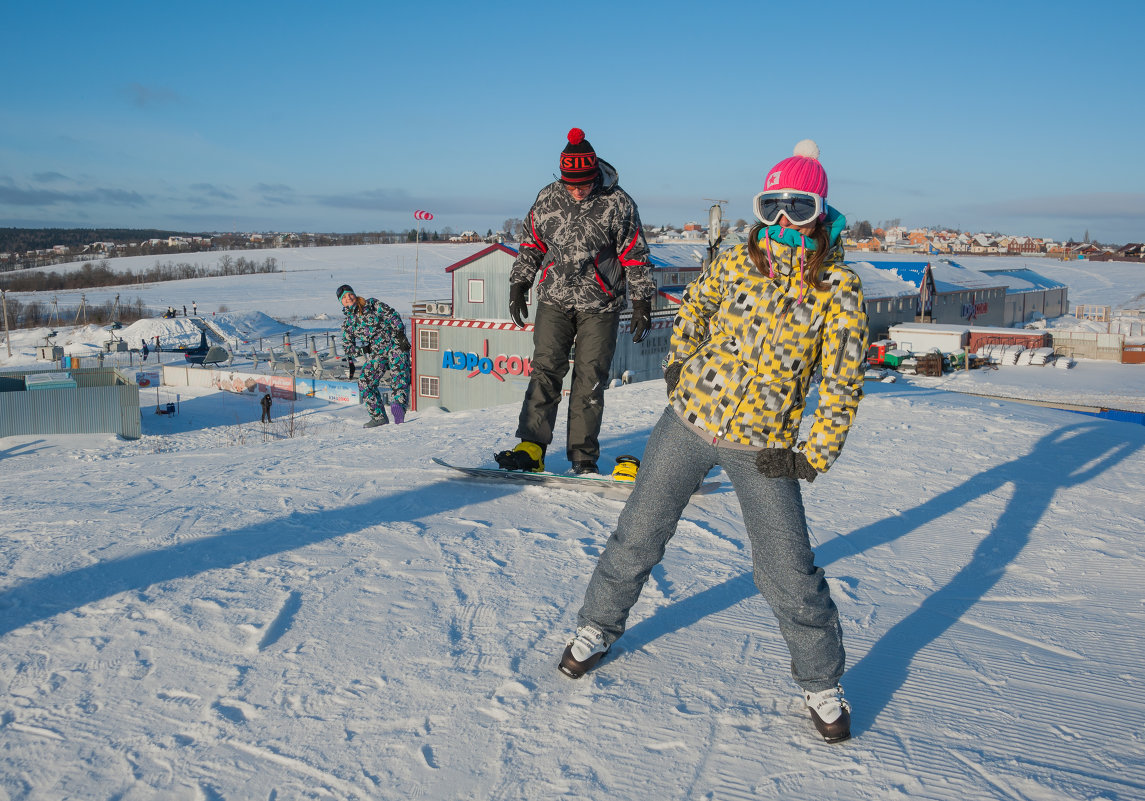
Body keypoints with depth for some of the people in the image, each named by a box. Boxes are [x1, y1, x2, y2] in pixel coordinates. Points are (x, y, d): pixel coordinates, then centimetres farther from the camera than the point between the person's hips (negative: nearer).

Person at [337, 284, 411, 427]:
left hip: (394, 345, -3)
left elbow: (392, 316, 2)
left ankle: (399, 406, -44)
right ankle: (379, 417, -10)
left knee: (398, 374, -25)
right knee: (365, 382, -11)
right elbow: (347, 347, 14)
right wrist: (361, 350, -7)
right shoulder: (347, 324, 14)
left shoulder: (372, 304, 8)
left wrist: (400, 335, -10)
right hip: (375, 355, 3)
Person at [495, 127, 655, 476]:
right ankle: (531, 447, -5)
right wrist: (518, 285, 13)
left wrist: (642, 303, -2)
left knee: (590, 381, -2)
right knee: (545, 370, -6)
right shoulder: (547, 199, 2)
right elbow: (531, 244, 15)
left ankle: (584, 458, 4)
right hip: (554, 300, 2)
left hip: (600, 306, -2)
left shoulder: (617, 204, -6)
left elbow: (635, 256, -1)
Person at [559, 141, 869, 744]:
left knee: (788, 574, 0)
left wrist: (811, 458, -9)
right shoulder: (735, 262, -2)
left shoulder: (838, 290, -9)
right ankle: (598, 626, 35)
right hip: (689, 419, 3)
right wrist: (678, 363, 10)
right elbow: (695, 303, 19)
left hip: (762, 448, -2)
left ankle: (822, 683, 23)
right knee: (638, 535, 12)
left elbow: (842, 385, -6)